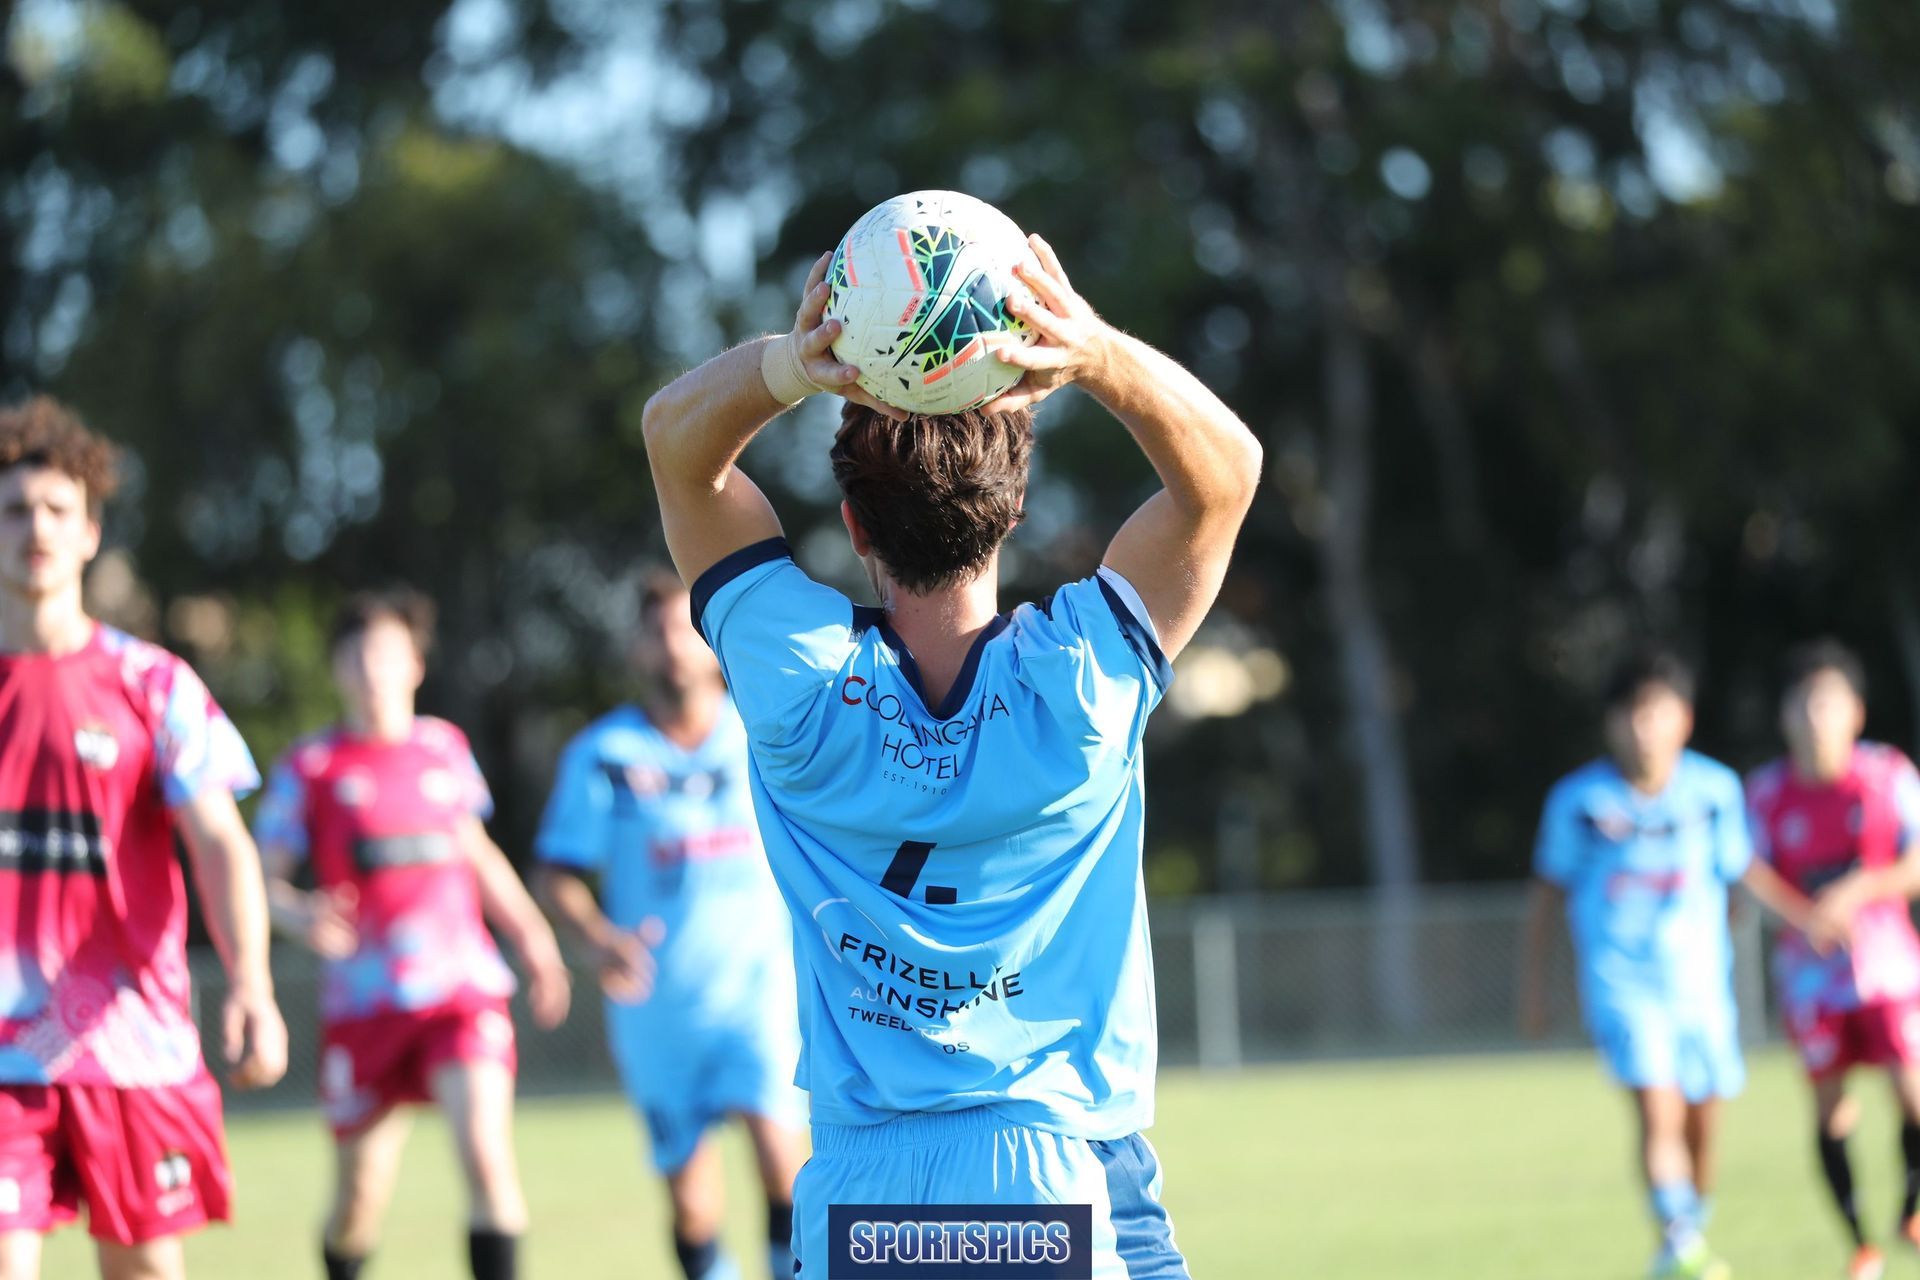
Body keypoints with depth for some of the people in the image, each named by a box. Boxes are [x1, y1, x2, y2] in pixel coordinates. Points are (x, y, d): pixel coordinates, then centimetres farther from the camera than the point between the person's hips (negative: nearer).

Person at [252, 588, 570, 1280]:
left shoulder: (445, 748, 11)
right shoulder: (309, 768, 0)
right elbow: (264, 880, -1)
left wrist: (531, 936, 21)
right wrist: (301, 916, -22)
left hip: (462, 989, 2)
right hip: (363, 1006, -1)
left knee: (487, 1154, -19)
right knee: (360, 1204, 4)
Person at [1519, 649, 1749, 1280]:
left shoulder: (1715, 789, -3)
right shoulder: (1578, 799, -6)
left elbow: (1735, 878, 9)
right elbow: (1548, 891, 5)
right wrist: (1533, 983, 6)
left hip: (1700, 983, 3)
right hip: (1621, 984, -3)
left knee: (1703, 1125, 10)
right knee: (1657, 1109, -20)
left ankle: (1696, 1225, 33)